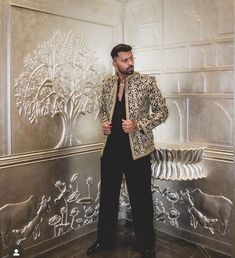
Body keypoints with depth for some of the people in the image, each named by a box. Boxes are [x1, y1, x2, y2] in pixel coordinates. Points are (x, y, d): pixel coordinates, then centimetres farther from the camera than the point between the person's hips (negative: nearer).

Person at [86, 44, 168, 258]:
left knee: (141, 200, 6)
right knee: (108, 196, 15)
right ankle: (105, 239, 35)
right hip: (112, 147, 4)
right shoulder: (107, 84, 7)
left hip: (137, 149, -4)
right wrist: (104, 123, -3)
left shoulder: (146, 82, -5)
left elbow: (162, 111, -4)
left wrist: (139, 125, -17)